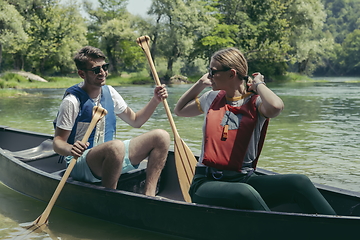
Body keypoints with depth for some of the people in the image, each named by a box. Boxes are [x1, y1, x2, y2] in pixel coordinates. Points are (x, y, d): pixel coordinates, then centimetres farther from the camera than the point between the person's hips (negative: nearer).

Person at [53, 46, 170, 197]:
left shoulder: (109, 92, 7)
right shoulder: (72, 101, -13)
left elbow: (135, 121, 16)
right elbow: (57, 142, -13)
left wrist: (155, 100, 2)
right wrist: (70, 150, -36)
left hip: (111, 156, 7)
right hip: (81, 164, -7)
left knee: (161, 137, -5)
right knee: (116, 146, -40)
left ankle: (148, 196, -12)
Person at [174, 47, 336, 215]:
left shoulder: (255, 102, 2)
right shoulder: (212, 99, 14)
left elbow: (275, 107, -25)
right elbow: (179, 110, 32)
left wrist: (258, 84, -4)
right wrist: (201, 83, 22)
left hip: (244, 179, 0)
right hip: (207, 182, 0)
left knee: (299, 182, -26)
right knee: (245, 192, -37)